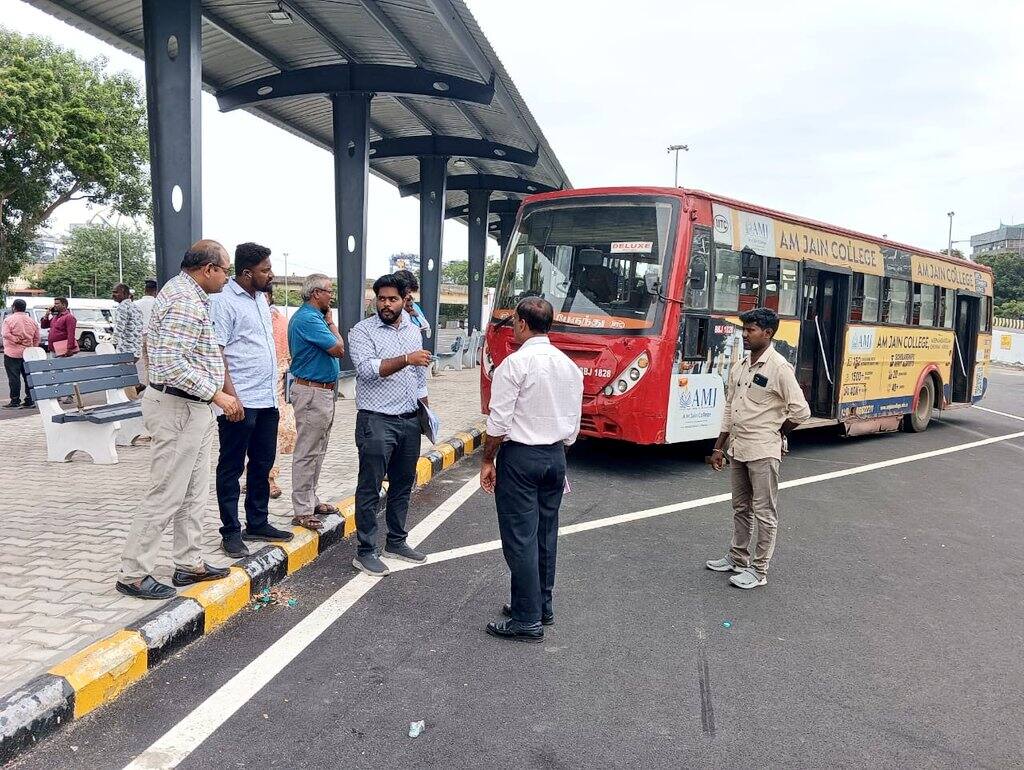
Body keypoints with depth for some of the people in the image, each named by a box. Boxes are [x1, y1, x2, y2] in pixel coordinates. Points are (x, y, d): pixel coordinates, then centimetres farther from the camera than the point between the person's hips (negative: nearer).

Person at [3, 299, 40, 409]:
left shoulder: (9, 319, -8)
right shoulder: (32, 321, 7)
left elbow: (6, 334, -18)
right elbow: (37, 338, 10)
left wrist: (17, 340, -7)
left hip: (12, 353, -5)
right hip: (28, 354, 5)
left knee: (14, 377, -1)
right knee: (29, 377, 8)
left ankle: (15, 401, 2)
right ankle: (30, 401, 9)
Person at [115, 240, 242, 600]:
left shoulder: (191, 295, 14)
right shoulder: (183, 301, -19)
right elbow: (172, 364, -27)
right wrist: (215, 393, -22)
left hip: (194, 408, 11)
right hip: (178, 408, -11)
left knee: (195, 493, 16)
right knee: (166, 496, -2)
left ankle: (189, 564, 25)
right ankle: (133, 574, 9)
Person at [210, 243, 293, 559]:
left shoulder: (260, 298, 14)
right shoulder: (223, 301, -12)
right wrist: (230, 394, -22)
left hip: (267, 400, 8)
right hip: (240, 402, -8)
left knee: (263, 464, 15)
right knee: (232, 468, 4)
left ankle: (257, 524, 28)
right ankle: (231, 532, 13)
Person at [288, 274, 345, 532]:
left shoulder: (314, 316, 14)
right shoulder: (308, 319, -18)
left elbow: (335, 348, 14)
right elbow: (338, 349, -18)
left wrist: (328, 321, 6)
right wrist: (331, 322, -7)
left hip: (323, 392, 11)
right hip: (312, 392, -11)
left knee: (317, 451, 18)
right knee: (307, 453, -5)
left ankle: (310, 499, 29)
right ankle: (302, 511, 2)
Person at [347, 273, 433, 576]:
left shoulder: (413, 331, 13)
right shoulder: (362, 331, -6)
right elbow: (367, 369, -21)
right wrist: (406, 359, -29)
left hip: (410, 421, 6)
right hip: (376, 421, -6)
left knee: (403, 485, 14)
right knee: (370, 489, -1)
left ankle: (396, 542, 27)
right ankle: (365, 551, 8)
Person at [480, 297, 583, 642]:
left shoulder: (515, 364, -14)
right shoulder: (569, 366, 8)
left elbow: (499, 422, -15)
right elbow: (573, 423, 11)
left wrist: (487, 461, -5)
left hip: (520, 457, -7)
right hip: (556, 456, 7)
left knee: (520, 538, -1)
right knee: (546, 533, 16)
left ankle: (527, 619, 5)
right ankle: (543, 606, 27)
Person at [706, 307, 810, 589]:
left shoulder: (779, 368, -14)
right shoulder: (738, 367, 8)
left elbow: (800, 411, -14)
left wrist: (772, 434, -1)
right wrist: (719, 447, 14)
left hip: (763, 452, -7)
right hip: (737, 449, 7)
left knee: (764, 513, 3)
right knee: (741, 508, 19)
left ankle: (759, 570, 13)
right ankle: (738, 558, 33)